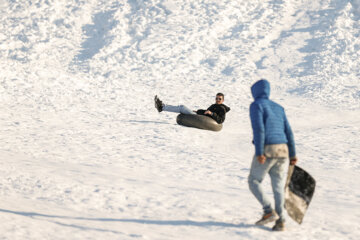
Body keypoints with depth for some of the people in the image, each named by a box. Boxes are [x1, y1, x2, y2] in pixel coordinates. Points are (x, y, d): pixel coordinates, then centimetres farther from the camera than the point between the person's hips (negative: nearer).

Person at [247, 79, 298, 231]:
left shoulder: (256, 105, -1)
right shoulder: (278, 108, 20)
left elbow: (258, 129, -14)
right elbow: (288, 132, 15)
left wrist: (259, 153, -18)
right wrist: (292, 154, 16)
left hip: (267, 150, -6)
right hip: (282, 150, 6)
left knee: (254, 181, 9)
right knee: (278, 186, 6)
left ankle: (269, 211, -5)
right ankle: (280, 221, 0)